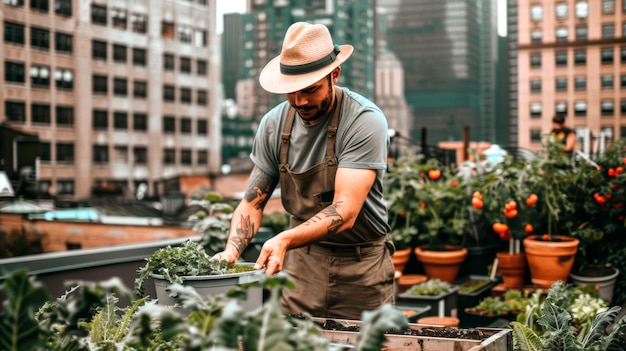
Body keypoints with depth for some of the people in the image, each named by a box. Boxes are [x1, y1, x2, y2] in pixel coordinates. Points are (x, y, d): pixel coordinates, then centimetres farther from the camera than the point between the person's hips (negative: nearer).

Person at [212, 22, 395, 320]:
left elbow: (345, 212, -27)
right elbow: (253, 203, 1)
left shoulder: (365, 121, -19)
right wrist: (232, 250, -18)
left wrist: (285, 240, -41)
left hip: (361, 265, -3)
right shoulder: (274, 124, -3)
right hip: (301, 264, 4)